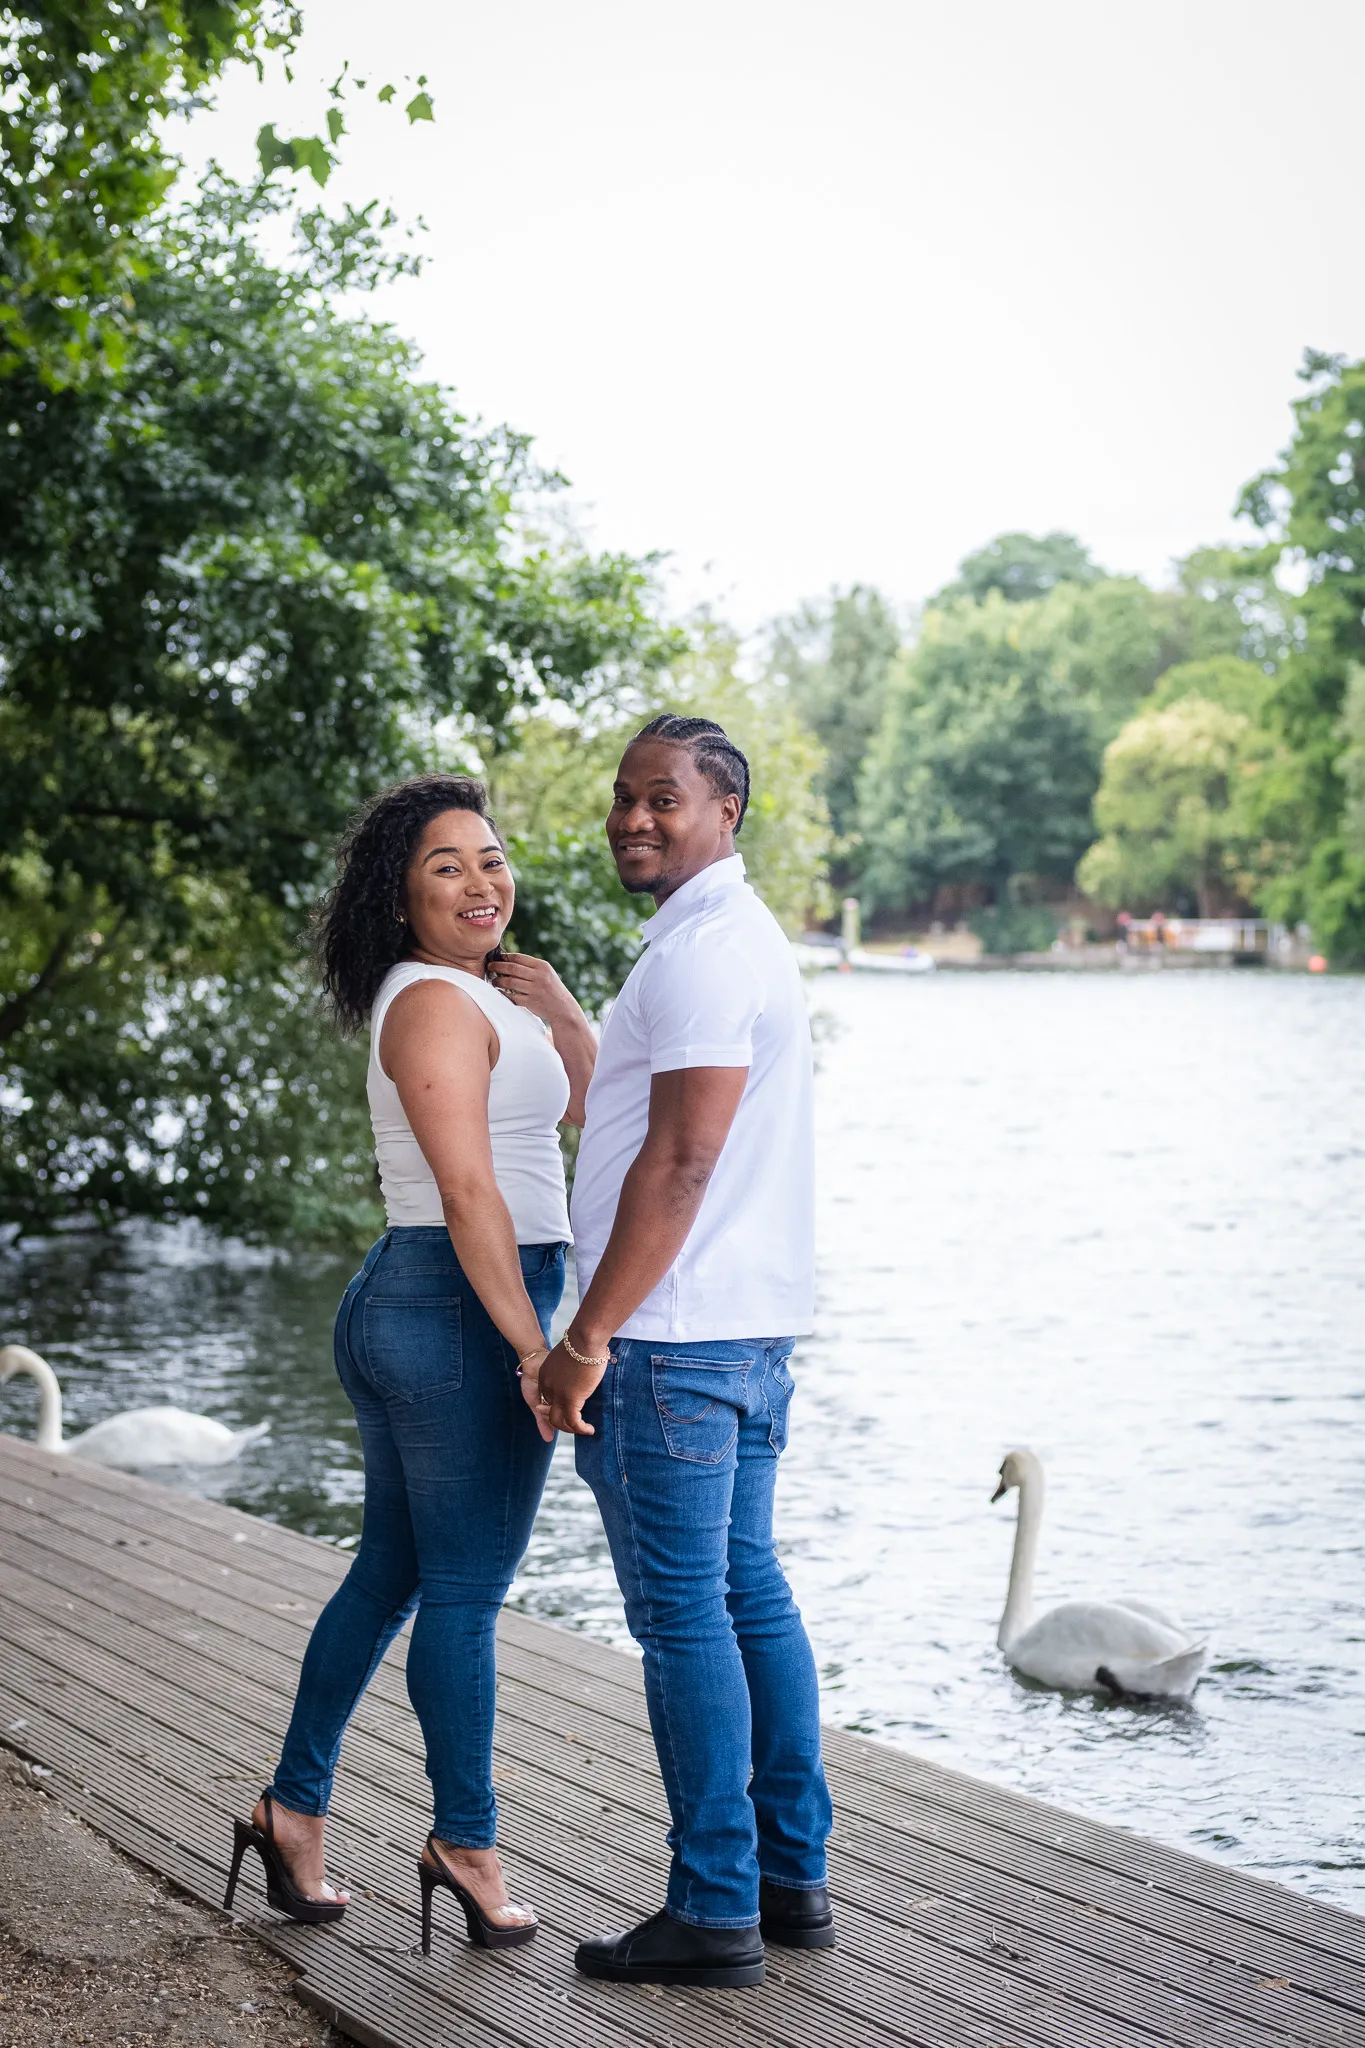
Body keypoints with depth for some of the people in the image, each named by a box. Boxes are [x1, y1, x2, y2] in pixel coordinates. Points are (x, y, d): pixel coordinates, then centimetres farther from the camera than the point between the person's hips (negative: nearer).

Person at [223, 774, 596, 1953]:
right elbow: (470, 1194, -20)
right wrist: (536, 1351, -20)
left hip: (399, 1310, 10)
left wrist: (560, 1013, 6)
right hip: (463, 1316, -10)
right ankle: (466, 1843, 10)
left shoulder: (474, 995, 16)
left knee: (391, 1575, 17)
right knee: (465, 1592, 0)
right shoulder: (438, 1002, -14)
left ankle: (295, 1811, 24)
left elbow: (585, 1110, 22)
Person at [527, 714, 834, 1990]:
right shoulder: (746, 939, 18)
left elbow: (680, 1162, -21)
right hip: (753, 1329, 10)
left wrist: (588, 1339, -19)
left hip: (672, 1340, -10)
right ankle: (792, 1877, 20)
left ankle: (714, 1913, 0)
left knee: (682, 1616, -5)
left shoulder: (701, 953, -15)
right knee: (748, 1592, 13)